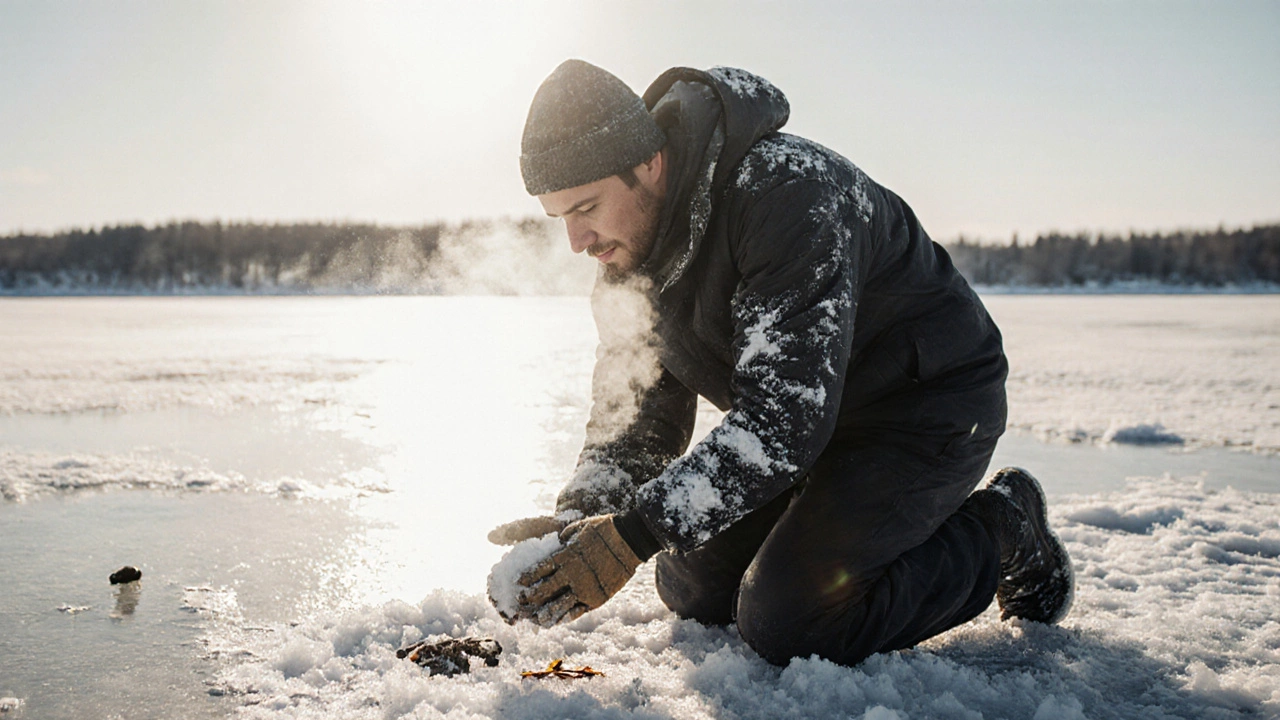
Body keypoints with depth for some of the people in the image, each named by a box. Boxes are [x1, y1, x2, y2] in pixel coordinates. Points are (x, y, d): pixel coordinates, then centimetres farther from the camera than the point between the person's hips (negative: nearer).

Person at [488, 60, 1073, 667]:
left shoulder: (788, 190, -33)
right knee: (692, 590, 5)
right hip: (808, 417, 8)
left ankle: (1000, 535, 3)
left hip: (929, 403, -8)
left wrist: (632, 535, -39)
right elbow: (640, 416, -3)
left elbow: (784, 416, -37)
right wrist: (577, 520, -23)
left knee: (783, 625, -17)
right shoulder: (627, 253, -6)